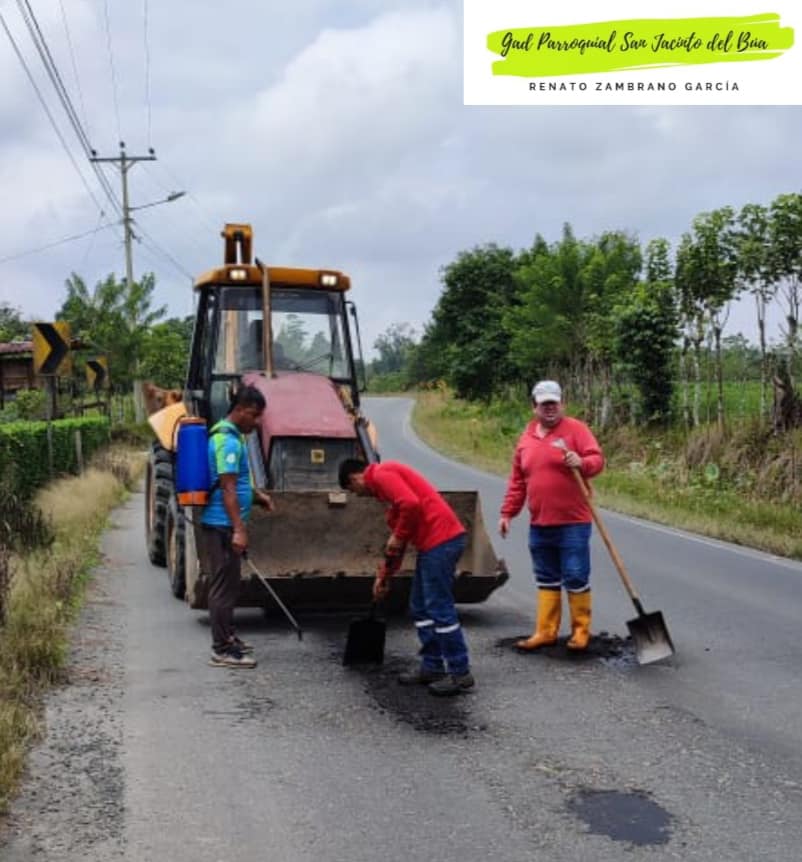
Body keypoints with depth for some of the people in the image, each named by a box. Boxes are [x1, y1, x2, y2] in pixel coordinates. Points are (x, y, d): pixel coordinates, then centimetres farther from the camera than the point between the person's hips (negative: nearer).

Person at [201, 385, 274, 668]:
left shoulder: (232, 436, 14)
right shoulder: (228, 441, -18)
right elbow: (228, 490, -23)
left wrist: (256, 494, 15)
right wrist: (239, 530, -25)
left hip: (224, 525, 10)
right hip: (222, 526, -10)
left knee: (228, 584, 18)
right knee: (224, 586, -5)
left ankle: (227, 638, 29)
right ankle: (222, 650, 1)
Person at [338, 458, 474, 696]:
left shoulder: (382, 474, -6)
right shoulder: (387, 479, 25)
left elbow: (411, 504, -23)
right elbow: (396, 536, 29)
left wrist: (398, 537, -8)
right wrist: (383, 575, 31)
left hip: (440, 540, -10)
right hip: (434, 542, 10)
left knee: (439, 608, -6)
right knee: (420, 608, 15)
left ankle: (460, 673, 1)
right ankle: (432, 667, 20)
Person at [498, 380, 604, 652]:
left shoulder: (576, 428, -4)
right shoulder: (527, 438, 11)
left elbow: (597, 459, -12)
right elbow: (517, 481, 15)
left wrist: (582, 463, -33)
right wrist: (507, 512, 12)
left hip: (573, 522, -5)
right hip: (539, 524, 5)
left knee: (576, 577, -1)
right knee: (546, 579, 12)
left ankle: (581, 631, 11)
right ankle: (545, 631, 18)